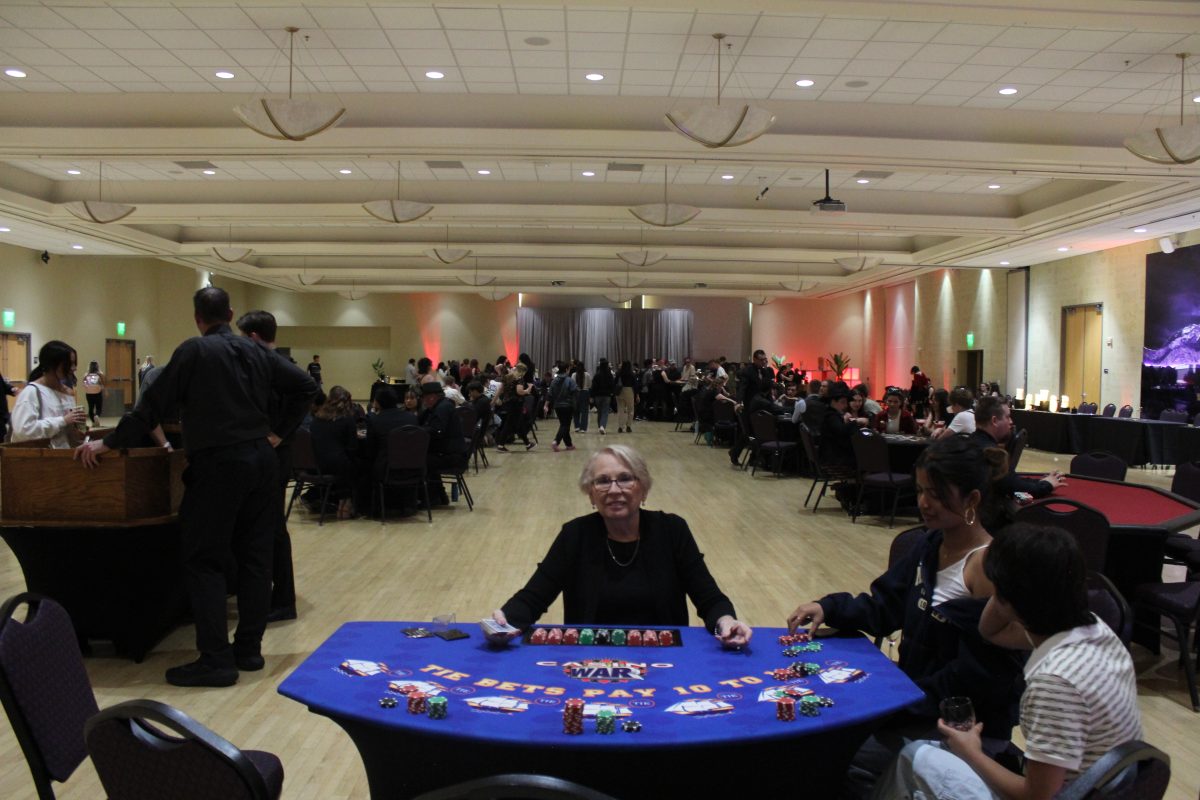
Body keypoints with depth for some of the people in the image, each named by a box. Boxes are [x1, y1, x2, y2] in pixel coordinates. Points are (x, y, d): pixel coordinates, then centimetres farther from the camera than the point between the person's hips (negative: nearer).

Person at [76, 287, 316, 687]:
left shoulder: (194, 351, -5)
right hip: (261, 460, 6)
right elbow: (304, 386, 10)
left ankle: (216, 659, -1)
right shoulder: (257, 352, 10)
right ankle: (249, 649, 17)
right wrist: (279, 433, 14)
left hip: (218, 463, -6)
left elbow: (155, 401, -6)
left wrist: (110, 443, 2)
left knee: (204, 560, 1)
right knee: (255, 555, 10)